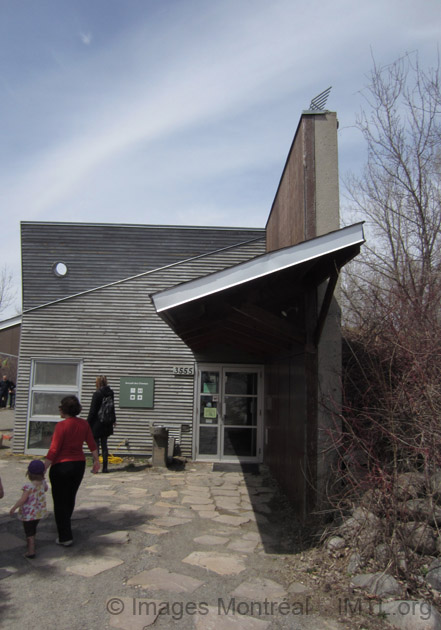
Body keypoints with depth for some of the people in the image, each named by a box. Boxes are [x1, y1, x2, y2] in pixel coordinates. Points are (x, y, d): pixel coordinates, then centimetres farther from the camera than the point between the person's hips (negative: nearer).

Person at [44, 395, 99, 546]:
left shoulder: (61, 425, -19)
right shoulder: (83, 424, -1)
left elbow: (53, 450, -20)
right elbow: (92, 444, 6)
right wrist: (96, 460, 18)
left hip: (61, 466, -6)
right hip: (79, 464, 6)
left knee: (60, 501, 7)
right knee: (70, 497, 23)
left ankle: (65, 537, 9)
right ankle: (65, 526, 43)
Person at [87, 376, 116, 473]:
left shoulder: (97, 394, -14)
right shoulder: (111, 393, 3)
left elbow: (92, 410, -12)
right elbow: (112, 407, 14)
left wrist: (88, 422, -5)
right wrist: (113, 419, 25)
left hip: (97, 423, -6)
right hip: (106, 424, 6)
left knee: (95, 445, 3)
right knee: (104, 445, 11)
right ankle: (105, 467, 12)